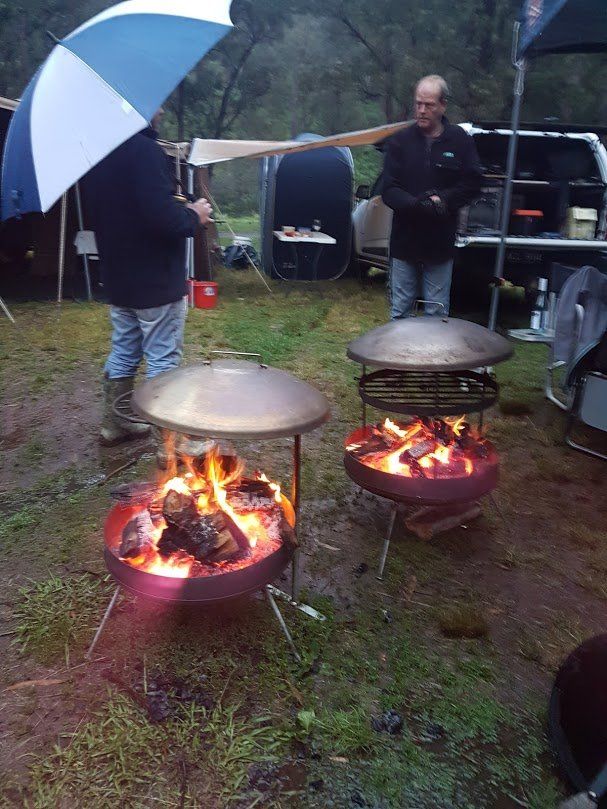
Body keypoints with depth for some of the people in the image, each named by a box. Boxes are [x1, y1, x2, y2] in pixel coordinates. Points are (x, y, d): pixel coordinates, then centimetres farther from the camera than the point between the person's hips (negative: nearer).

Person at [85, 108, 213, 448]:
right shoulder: (144, 149, -18)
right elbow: (162, 217, -28)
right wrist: (194, 215, -9)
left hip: (118, 278, 9)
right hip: (156, 281, -9)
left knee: (123, 353, 18)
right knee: (163, 360, 0)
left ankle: (115, 425, 29)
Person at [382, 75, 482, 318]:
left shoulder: (460, 140, 1)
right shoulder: (400, 141, 1)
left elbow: (472, 183, 1)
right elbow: (389, 191, -4)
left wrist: (444, 199, -16)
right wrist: (416, 204, -23)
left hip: (440, 243, 0)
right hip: (404, 241, 1)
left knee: (437, 314, 6)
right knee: (399, 312, 9)